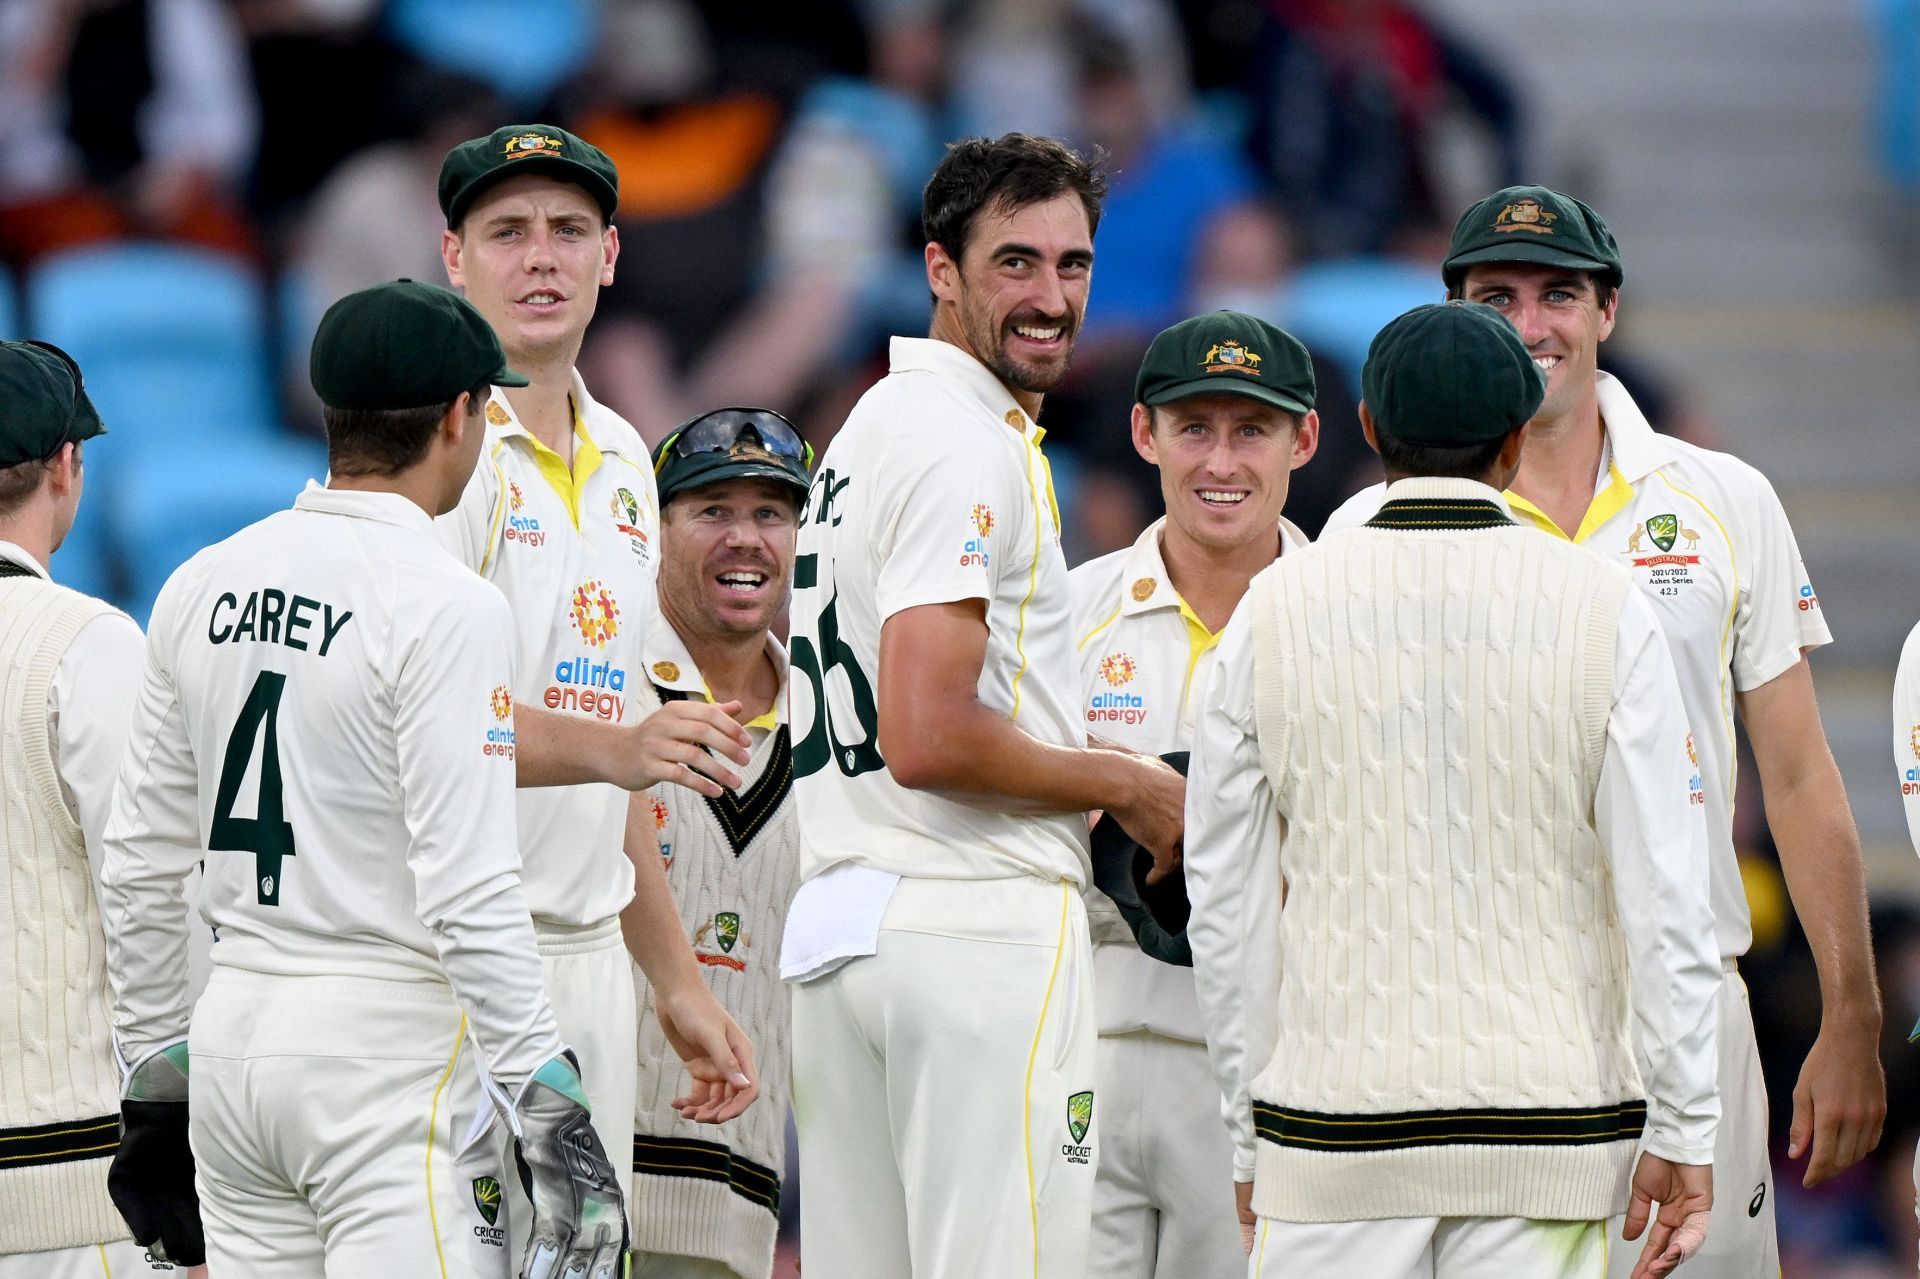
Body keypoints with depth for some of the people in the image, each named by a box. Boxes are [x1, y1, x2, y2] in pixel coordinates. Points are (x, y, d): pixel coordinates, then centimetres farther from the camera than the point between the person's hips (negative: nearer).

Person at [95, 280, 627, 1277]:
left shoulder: (199, 586, 10)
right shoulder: (444, 603, -11)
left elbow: (139, 866, 13)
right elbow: (469, 890, -17)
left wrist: (153, 1080, 21)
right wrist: (549, 1108, -14)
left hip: (231, 1029, 7)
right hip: (386, 1045, -7)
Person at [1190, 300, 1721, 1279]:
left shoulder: (1273, 612, 1)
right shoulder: (1602, 611, -2)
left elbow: (1228, 904, 4)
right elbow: (1664, 894, -4)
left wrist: (1249, 1134, 12)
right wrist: (1682, 1133, 1)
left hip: (1335, 1129, 0)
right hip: (1548, 1123, 0)